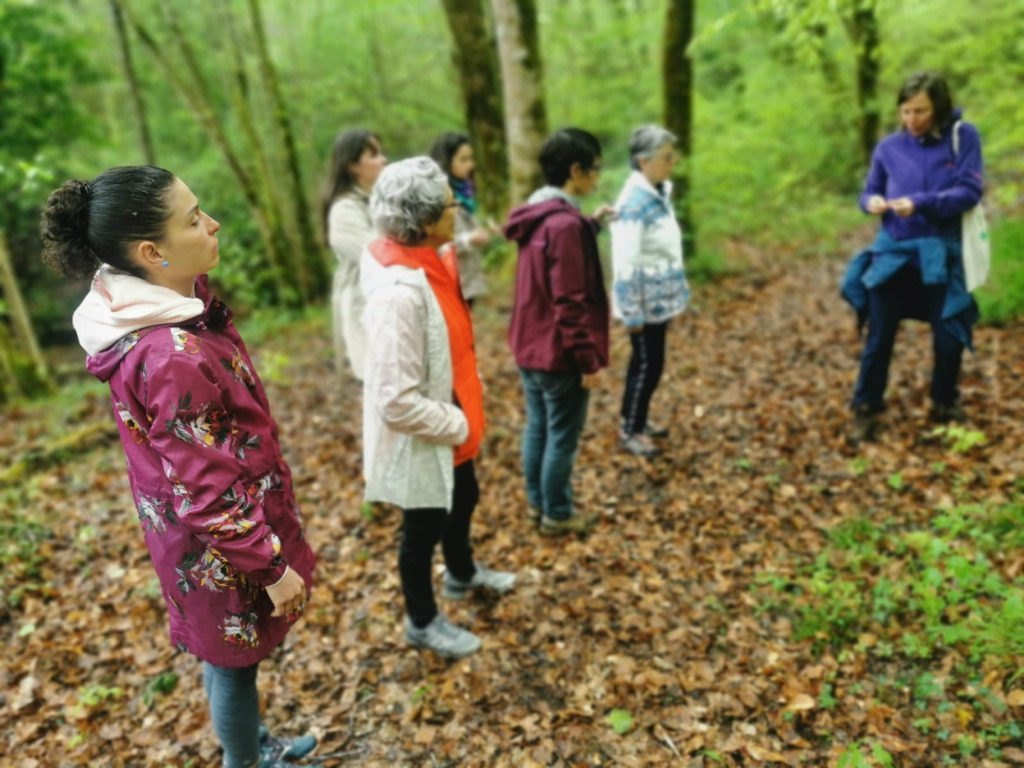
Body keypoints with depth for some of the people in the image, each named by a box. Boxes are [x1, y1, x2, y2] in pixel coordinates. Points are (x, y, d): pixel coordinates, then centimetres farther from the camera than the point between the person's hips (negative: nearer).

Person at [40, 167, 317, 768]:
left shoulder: (148, 312, -6)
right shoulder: (173, 356, -34)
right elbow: (207, 492, -27)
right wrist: (272, 565, -19)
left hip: (194, 528, 9)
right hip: (223, 542, -9)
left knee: (226, 651, 29)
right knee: (235, 657, 17)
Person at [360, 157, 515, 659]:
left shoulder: (428, 261, -4)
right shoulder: (400, 291, -33)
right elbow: (397, 400, -32)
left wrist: (468, 405, 10)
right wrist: (459, 425, -19)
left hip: (448, 424, 9)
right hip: (419, 442, -9)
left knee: (463, 500, 29)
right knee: (423, 529, 14)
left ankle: (462, 574, 58)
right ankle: (422, 622, 41)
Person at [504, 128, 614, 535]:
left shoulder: (538, 216, 5)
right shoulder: (565, 224, -23)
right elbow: (570, 303, -24)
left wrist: (591, 225, 17)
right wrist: (589, 359, -18)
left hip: (528, 346, 9)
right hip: (559, 353, -9)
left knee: (537, 426, 19)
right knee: (562, 436, 6)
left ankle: (537, 502, 34)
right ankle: (557, 514, 22)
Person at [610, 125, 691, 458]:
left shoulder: (659, 193, 6)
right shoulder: (635, 202, -22)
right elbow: (625, 264, -23)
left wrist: (676, 289, 17)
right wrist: (632, 313, -21)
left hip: (660, 298, 9)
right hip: (645, 302, -8)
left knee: (648, 361, 19)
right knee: (648, 364, 2)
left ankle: (633, 417, 36)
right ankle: (629, 431, 19)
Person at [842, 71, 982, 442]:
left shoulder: (964, 137, -3)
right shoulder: (889, 147, 3)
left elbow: (969, 192, -9)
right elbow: (869, 191, 9)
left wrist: (920, 203, -23)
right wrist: (872, 202, -15)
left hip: (942, 253, -1)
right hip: (893, 252, 1)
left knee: (950, 336, 9)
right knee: (879, 337, 4)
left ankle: (944, 405, 32)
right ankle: (865, 409, 18)